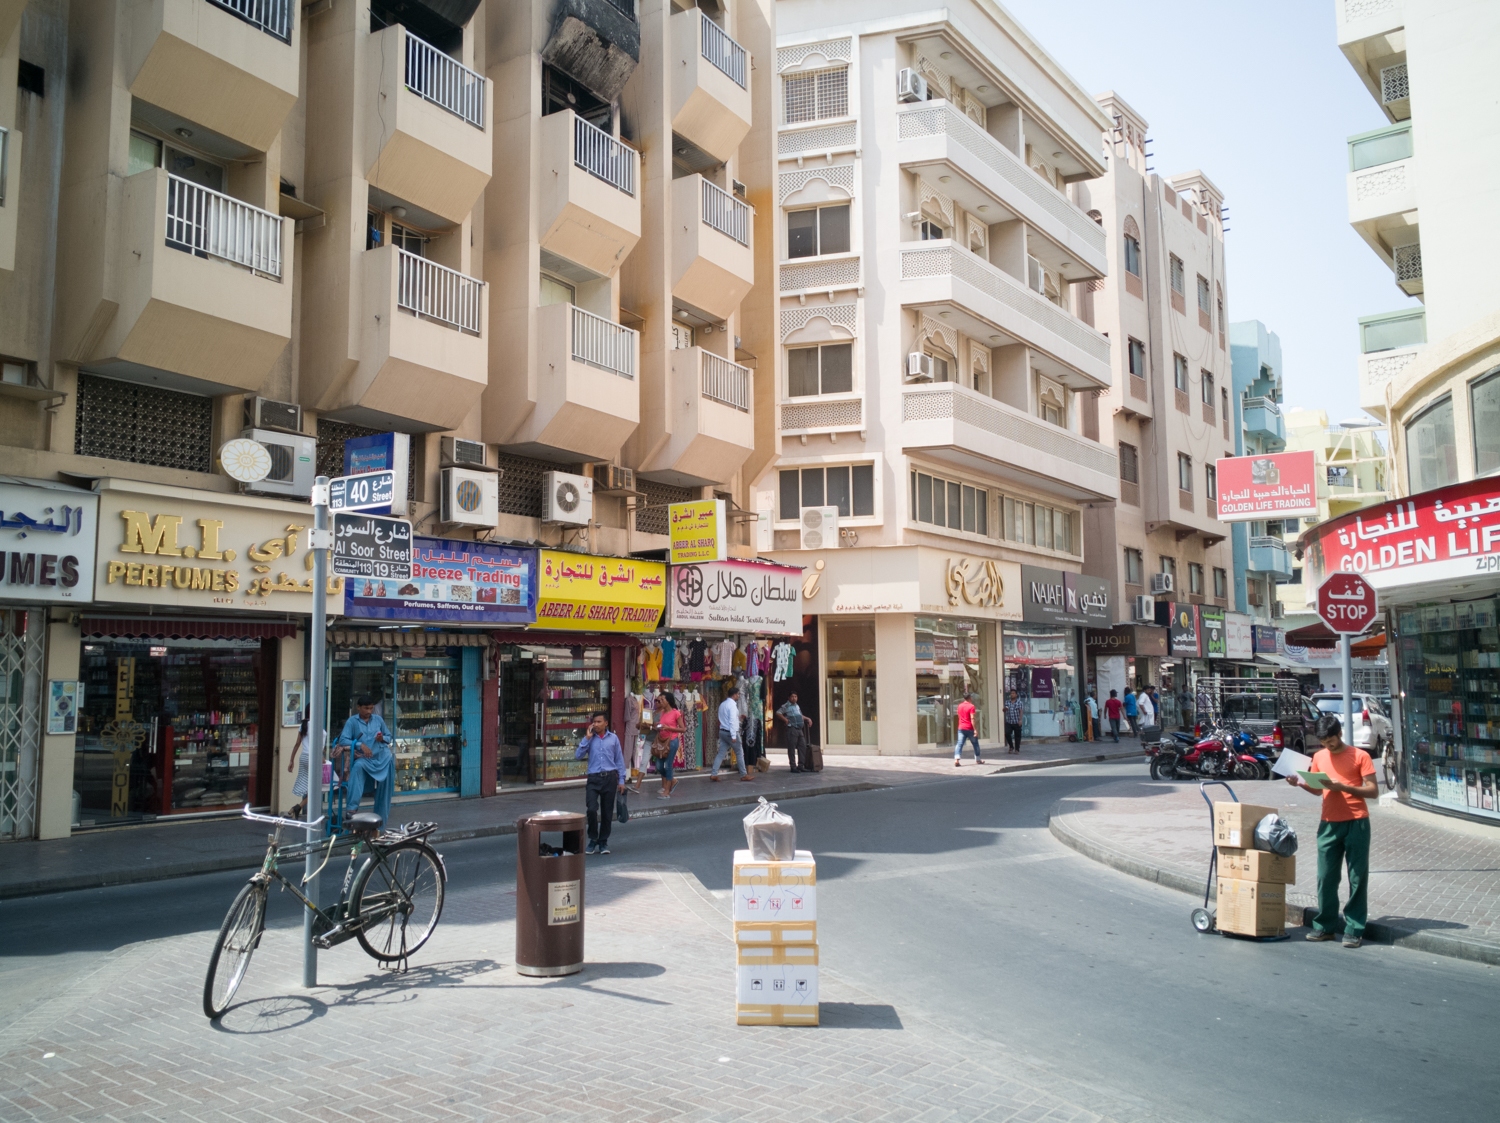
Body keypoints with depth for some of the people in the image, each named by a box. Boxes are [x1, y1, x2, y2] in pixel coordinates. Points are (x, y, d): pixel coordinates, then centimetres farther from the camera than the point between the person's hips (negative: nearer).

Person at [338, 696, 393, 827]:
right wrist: (361, 745, -15)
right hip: (364, 757, -3)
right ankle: (353, 806, -36)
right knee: (358, 766, -35)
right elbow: (343, 740, -4)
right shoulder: (352, 721, 8)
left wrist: (383, 738, -2)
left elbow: (389, 737, 21)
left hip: (382, 754, 3)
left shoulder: (378, 719, 18)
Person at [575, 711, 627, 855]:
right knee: (591, 809, -15)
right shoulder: (588, 739, 8)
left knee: (607, 812, 5)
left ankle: (603, 841, 21)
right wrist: (587, 738, -6)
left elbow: (619, 760, 11)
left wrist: (621, 780, 7)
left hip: (610, 778, 1)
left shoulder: (613, 738, 8)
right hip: (593, 778, -1)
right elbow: (578, 756, -4)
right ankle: (593, 839, 5)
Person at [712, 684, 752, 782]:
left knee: (721, 753, 6)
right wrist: (734, 736, -22)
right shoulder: (732, 705, -16)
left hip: (722, 731, 8)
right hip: (730, 732, -8)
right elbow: (732, 721, -21)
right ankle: (743, 775, 12)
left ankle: (714, 774, -1)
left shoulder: (722, 704, 11)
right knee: (739, 753, 5)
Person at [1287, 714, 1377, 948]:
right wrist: (1300, 783, 2)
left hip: (1356, 822, -4)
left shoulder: (1359, 756, -1)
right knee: (1326, 877, 3)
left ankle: (1354, 930, 5)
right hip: (1329, 823, 4)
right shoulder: (1319, 757, 12)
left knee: (1357, 877, 0)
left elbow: (1373, 790, -5)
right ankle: (1324, 926, 12)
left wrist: (1342, 787, -17)